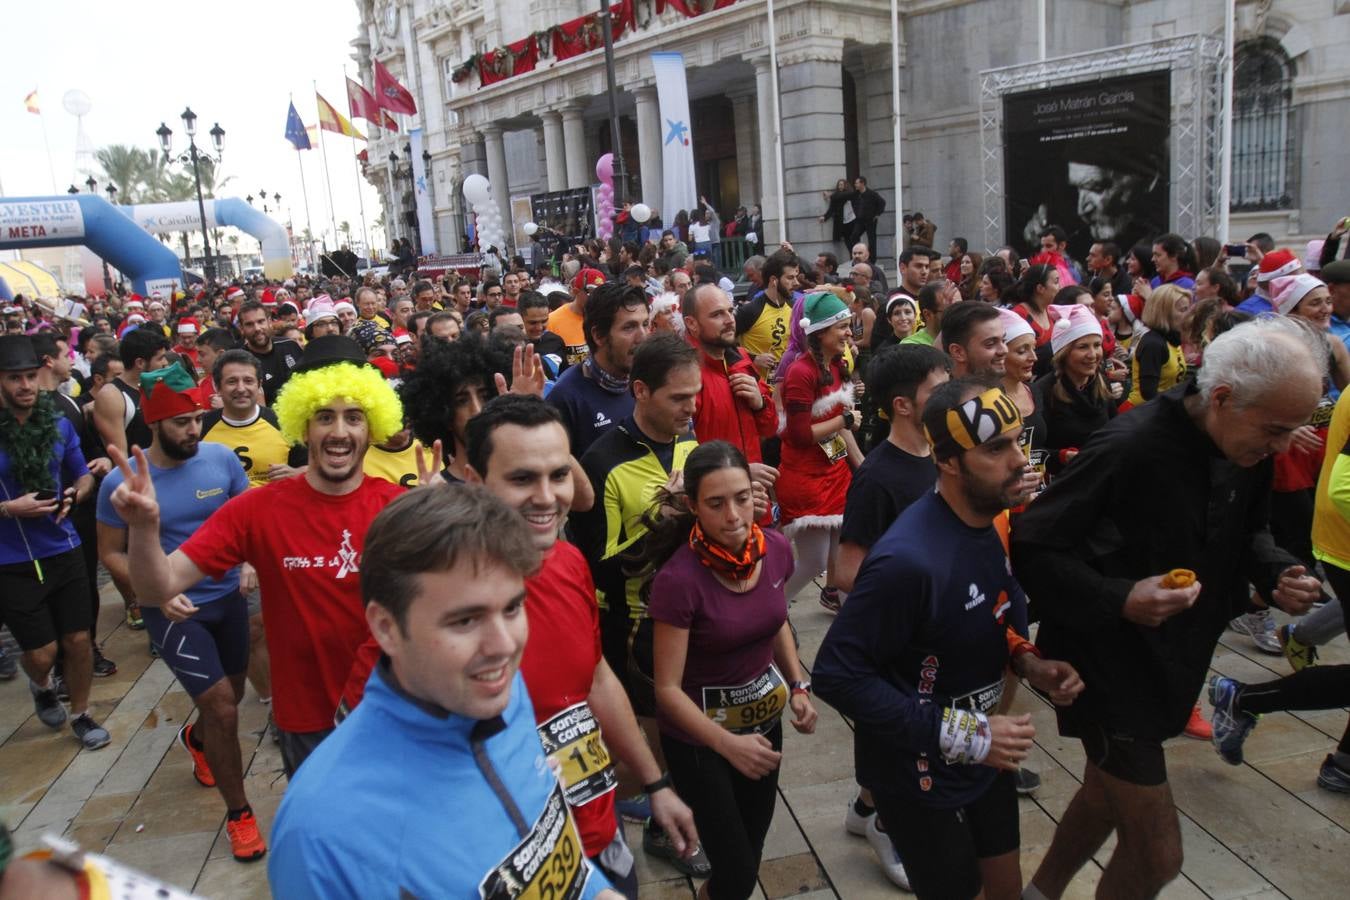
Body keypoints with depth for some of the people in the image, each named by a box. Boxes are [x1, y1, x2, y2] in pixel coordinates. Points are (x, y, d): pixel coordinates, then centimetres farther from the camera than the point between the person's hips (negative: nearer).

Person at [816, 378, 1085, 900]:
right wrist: (962, 734, -26)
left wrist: (1027, 662, -8)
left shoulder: (994, 520, -6)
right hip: (921, 775, -7)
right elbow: (836, 674, -29)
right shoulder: (909, 559, -32)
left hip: (985, 755, 8)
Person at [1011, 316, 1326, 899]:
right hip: (1108, 660, -8)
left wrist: (1277, 570, -6)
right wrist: (1118, 599, -34)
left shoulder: (1249, 450, -4)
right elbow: (1031, 548, -23)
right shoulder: (1130, 449, -28)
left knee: (1107, 798, 25)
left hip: (1174, 657, 8)